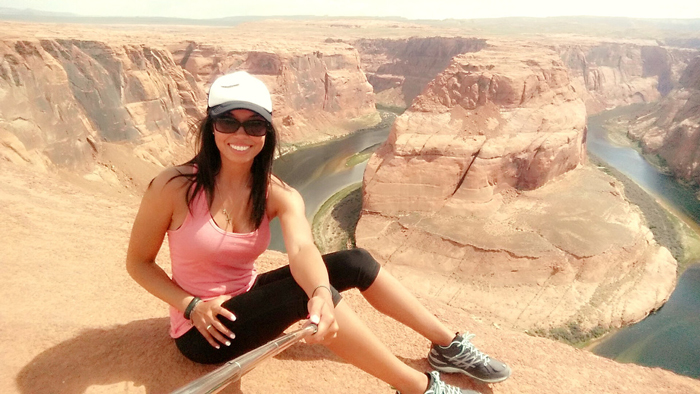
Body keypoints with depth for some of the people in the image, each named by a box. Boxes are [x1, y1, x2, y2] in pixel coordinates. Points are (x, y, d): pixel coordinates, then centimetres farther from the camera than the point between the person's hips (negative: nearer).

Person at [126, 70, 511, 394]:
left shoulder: (278, 194, -10)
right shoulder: (173, 186, -19)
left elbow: (302, 249, -30)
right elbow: (138, 263, -7)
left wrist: (322, 294, -51)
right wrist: (191, 305, -21)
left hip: (247, 299, 4)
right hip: (204, 331, -4)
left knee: (355, 263, -12)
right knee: (304, 293, -31)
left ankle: (448, 345, 1)